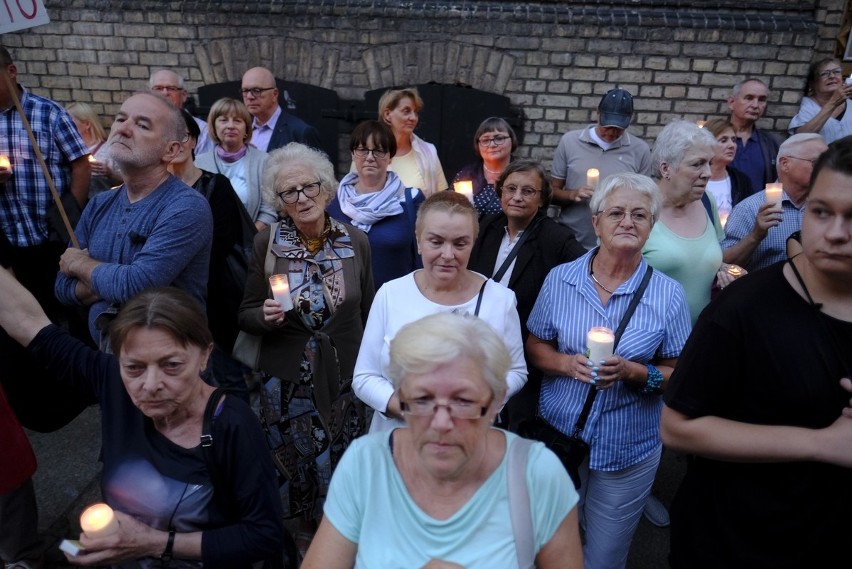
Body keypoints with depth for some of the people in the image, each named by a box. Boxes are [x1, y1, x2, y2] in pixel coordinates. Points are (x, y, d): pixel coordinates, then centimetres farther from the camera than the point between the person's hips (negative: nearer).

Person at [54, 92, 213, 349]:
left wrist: (81, 264, -5)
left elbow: (135, 286, -23)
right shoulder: (99, 205, 7)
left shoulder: (187, 208, -15)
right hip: (102, 348, 4)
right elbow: (63, 287, 7)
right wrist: (113, 282, -12)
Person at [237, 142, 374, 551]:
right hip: (288, 380, -1)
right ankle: (304, 536, 41)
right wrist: (265, 316, -23)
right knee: (297, 463, 12)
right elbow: (245, 314, 0)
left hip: (345, 378, 1)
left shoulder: (356, 242, -4)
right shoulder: (265, 244, -7)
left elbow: (368, 314, 5)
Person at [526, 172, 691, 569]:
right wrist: (567, 364, -18)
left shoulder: (669, 295, -9)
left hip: (627, 451, -1)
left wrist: (633, 372, -23)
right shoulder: (559, 279, -6)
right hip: (557, 435, 1)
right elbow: (535, 346, 2)